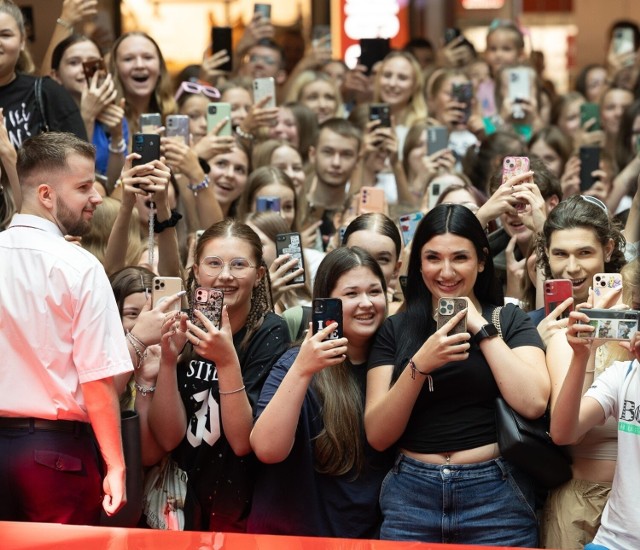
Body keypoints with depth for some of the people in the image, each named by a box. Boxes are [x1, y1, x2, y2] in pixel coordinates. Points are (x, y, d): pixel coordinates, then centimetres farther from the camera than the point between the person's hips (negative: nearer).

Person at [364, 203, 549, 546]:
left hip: (494, 494, -1)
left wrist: (482, 327, -10)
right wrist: (420, 365, -16)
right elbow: (377, 436, -3)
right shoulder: (395, 329, 5)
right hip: (411, 495, 1)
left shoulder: (509, 320, 3)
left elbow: (533, 403, -13)